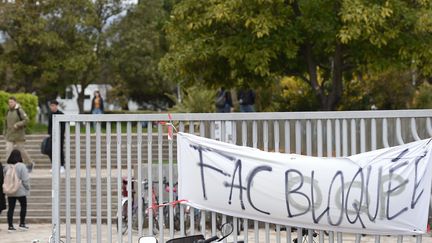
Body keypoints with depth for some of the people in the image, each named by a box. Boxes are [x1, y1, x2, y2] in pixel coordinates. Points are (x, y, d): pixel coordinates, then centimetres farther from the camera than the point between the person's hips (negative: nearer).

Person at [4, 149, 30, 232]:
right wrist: (27, 188, -1)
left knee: (11, 208, 6)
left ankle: (10, 226, 5)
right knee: (23, 206, 12)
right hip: (21, 191, -4)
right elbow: (25, 179, -13)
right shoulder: (21, 166, -14)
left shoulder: (6, 167, 0)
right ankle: (22, 224, 12)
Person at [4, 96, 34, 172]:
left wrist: (18, 124, -24)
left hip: (19, 135, -5)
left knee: (21, 151, 6)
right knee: (8, 150, -8)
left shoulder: (19, 110, -10)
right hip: (9, 136, 5)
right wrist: (5, 132, 15)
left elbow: (26, 120, -15)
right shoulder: (8, 111, 9)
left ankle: (30, 163, 27)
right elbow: (6, 122, 20)